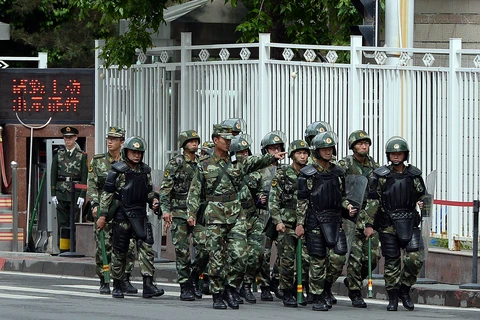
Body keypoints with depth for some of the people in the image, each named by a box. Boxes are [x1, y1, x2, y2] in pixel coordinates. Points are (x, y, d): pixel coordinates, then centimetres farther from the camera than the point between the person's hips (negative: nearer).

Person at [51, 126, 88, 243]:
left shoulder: (82, 155, 3)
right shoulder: (58, 154, 8)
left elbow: (84, 177, 0)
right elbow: (53, 175, 8)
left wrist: (82, 195, -7)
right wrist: (53, 194, 1)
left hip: (75, 193, -2)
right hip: (61, 193, 2)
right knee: (62, 223, 2)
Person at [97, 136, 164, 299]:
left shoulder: (145, 171, 11)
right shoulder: (117, 171, -4)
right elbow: (107, 194, -3)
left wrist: (154, 200, 0)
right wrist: (102, 215, -6)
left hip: (140, 215, 4)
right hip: (121, 215, -4)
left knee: (146, 246, -11)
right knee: (119, 251, 4)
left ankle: (148, 285, -16)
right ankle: (117, 287, 17)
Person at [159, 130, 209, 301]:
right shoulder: (175, 163, -1)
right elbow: (165, 188, -5)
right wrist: (165, 209, -15)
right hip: (179, 212, -3)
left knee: (204, 247, -9)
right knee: (182, 251, -2)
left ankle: (194, 277, 14)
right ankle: (185, 288, 4)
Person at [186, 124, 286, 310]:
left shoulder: (238, 162, 10)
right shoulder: (204, 165, 5)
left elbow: (257, 162, -5)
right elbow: (195, 192, 5)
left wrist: (273, 157, -23)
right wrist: (192, 213, -5)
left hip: (236, 214, 2)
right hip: (215, 216, -2)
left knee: (238, 255, -8)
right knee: (216, 258, 0)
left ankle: (231, 288, 11)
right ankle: (218, 295, 9)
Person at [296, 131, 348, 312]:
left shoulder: (338, 173, 11)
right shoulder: (307, 174, -2)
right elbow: (301, 201, -3)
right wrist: (300, 224, -7)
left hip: (335, 220, 3)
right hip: (315, 221, -3)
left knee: (338, 256, -9)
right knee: (317, 261, -2)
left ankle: (326, 285, 17)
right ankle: (318, 298, 6)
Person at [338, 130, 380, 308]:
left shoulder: (374, 166, 11)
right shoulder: (344, 165, -2)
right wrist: (347, 205, -24)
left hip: (370, 215, 4)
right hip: (351, 214, -4)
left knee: (373, 256, -1)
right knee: (355, 255, -9)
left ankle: (352, 280, 24)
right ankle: (355, 294, 0)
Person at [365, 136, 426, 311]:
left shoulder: (414, 175, 7)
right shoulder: (380, 175, 0)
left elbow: (421, 195, 17)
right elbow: (372, 201, -1)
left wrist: (422, 203, -6)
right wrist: (370, 224, -6)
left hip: (410, 223, 2)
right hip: (388, 223, -2)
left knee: (415, 258, -10)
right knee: (392, 262, 2)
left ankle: (404, 290, 11)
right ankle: (392, 298, 11)